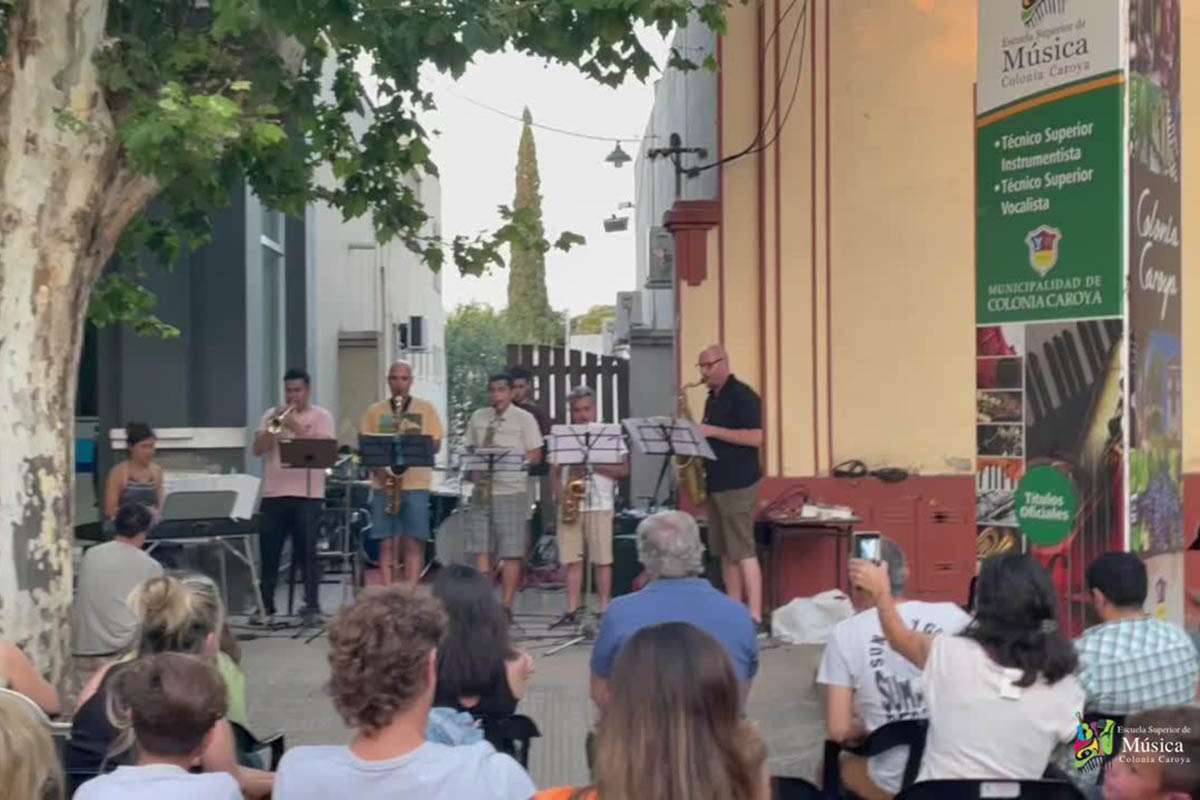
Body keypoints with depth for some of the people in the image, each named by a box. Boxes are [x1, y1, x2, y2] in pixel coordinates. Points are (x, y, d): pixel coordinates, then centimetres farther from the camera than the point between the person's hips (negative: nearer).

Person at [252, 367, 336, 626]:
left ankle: (312, 607, 4)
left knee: (307, 553, -2)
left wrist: (296, 428, -15)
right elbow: (258, 449, 4)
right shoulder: (271, 415, 13)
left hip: (307, 495, -3)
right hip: (273, 494, 3)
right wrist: (273, 426, -10)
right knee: (268, 553, 4)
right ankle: (266, 607, 11)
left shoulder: (321, 416, 4)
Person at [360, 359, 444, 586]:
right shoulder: (374, 412, 11)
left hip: (416, 484, -1)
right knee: (387, 544, 0)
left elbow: (435, 445, 4)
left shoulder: (426, 409, 9)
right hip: (384, 484, 1)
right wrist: (379, 470, -12)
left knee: (413, 543, -4)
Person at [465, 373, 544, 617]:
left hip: (511, 491, -4)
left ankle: (506, 604, 3)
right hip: (482, 490, 4)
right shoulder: (477, 418, 13)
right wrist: (474, 470, -2)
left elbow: (536, 455, -2)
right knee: (480, 548, 0)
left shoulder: (524, 419, 0)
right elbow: (470, 449, 18)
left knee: (511, 552, -3)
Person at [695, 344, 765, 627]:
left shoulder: (743, 396, -9)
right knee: (725, 552, 9)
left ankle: (754, 616, -10)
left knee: (743, 552, -10)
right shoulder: (712, 399, 17)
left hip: (739, 484, -9)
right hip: (716, 483, 9)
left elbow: (755, 437, -19)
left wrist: (712, 431, -19)